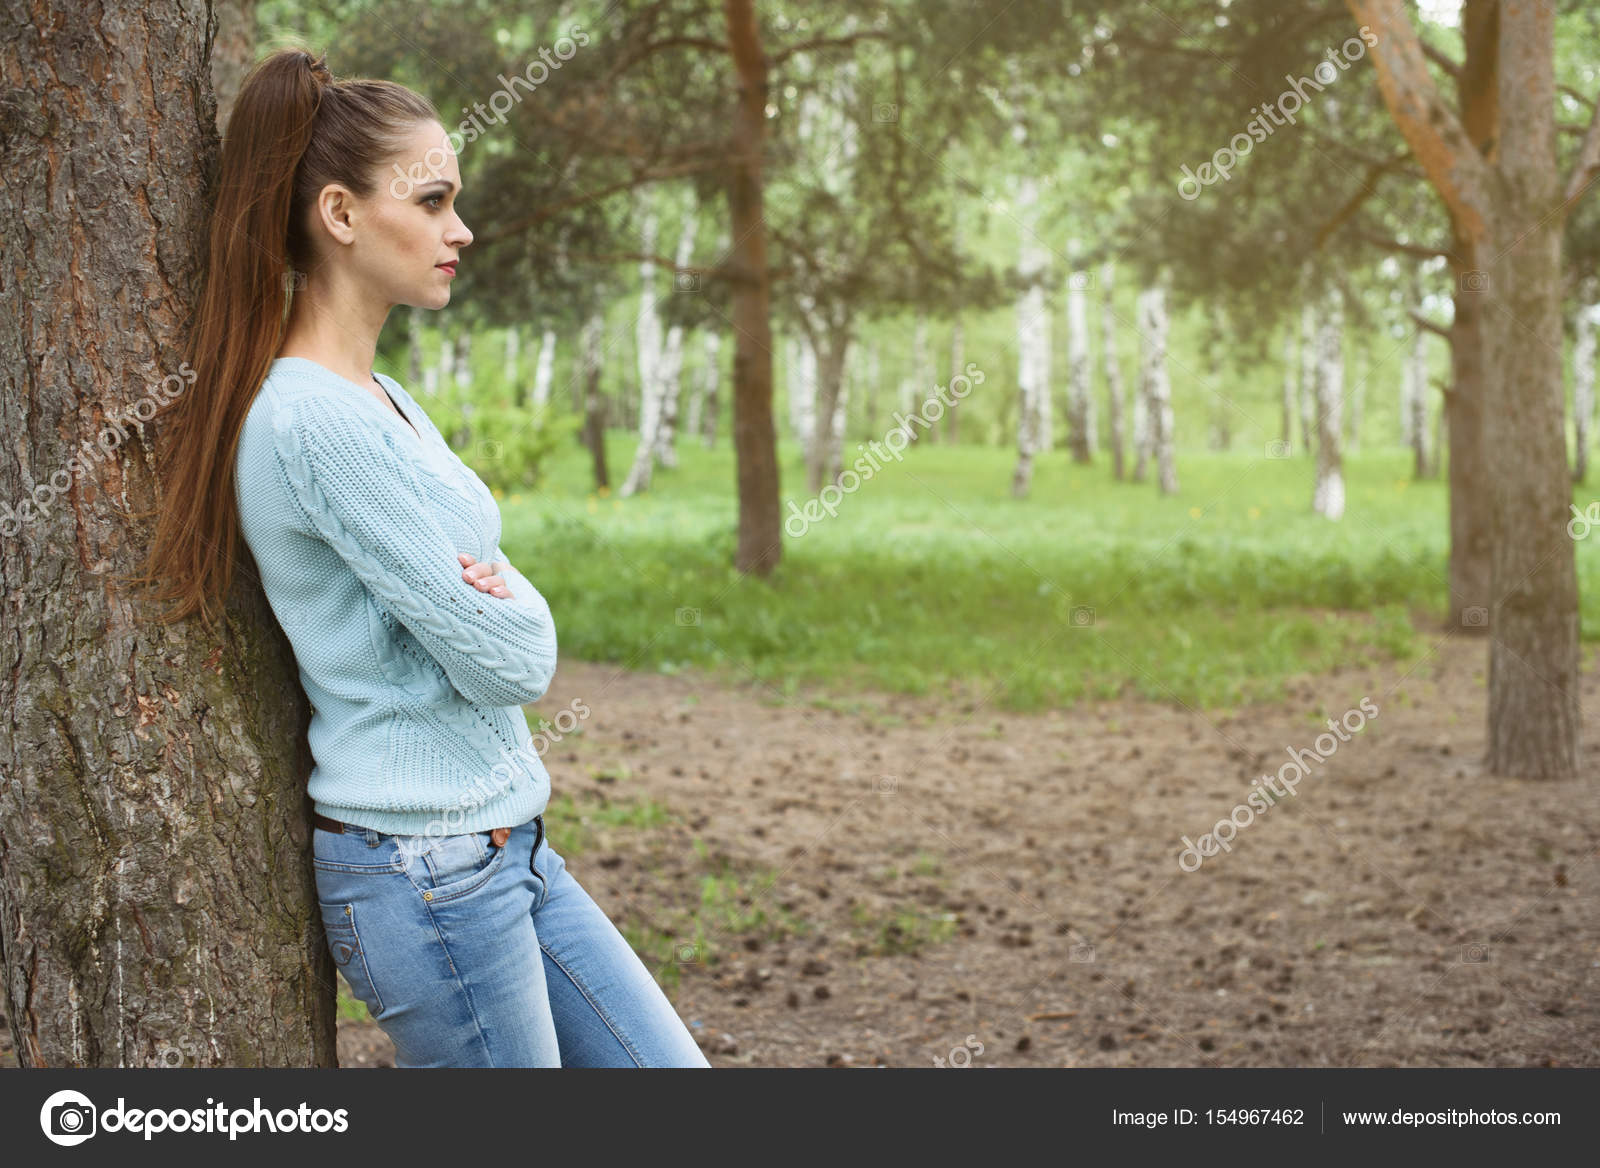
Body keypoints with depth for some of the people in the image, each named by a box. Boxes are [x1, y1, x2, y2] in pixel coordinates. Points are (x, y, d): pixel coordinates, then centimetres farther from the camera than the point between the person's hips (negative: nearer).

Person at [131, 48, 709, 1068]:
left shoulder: (382, 398, 10)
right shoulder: (318, 421, -20)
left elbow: (523, 632, 12)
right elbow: (509, 663, -19)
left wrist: (489, 594, -7)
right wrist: (512, 605, 0)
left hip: (506, 846, 9)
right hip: (425, 869, -9)